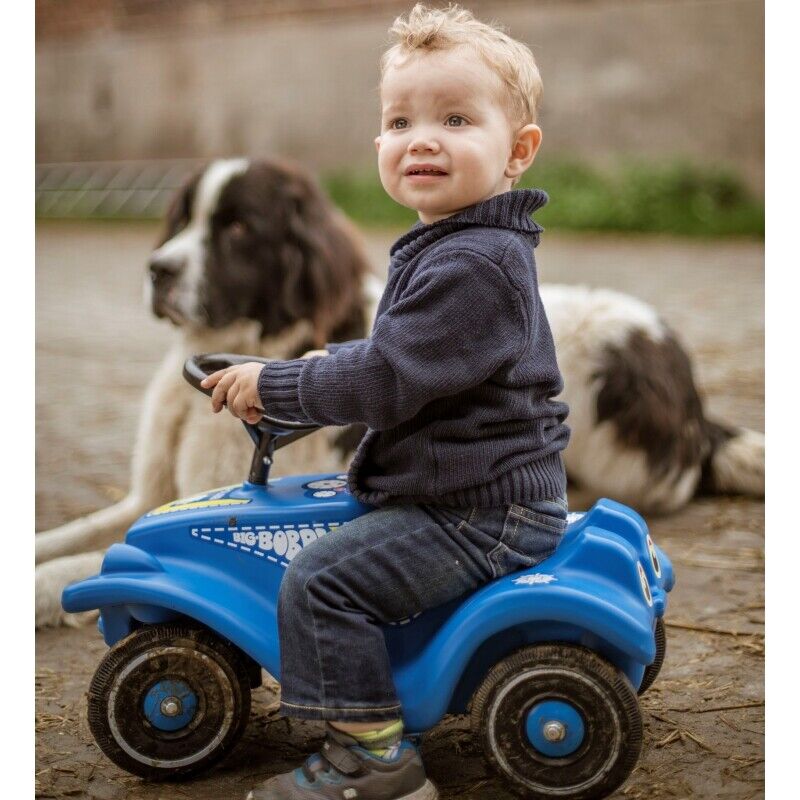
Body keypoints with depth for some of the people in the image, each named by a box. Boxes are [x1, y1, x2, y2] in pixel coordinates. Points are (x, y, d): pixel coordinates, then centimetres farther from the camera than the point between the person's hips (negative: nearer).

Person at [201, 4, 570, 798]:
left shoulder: (472, 265, -24)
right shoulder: (451, 247, 11)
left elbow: (386, 380, -27)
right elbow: (398, 348, 25)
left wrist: (273, 385, -16)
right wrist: (326, 361, 14)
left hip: (481, 512, -11)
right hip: (478, 490, 11)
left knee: (321, 578, -17)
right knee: (349, 527, 28)